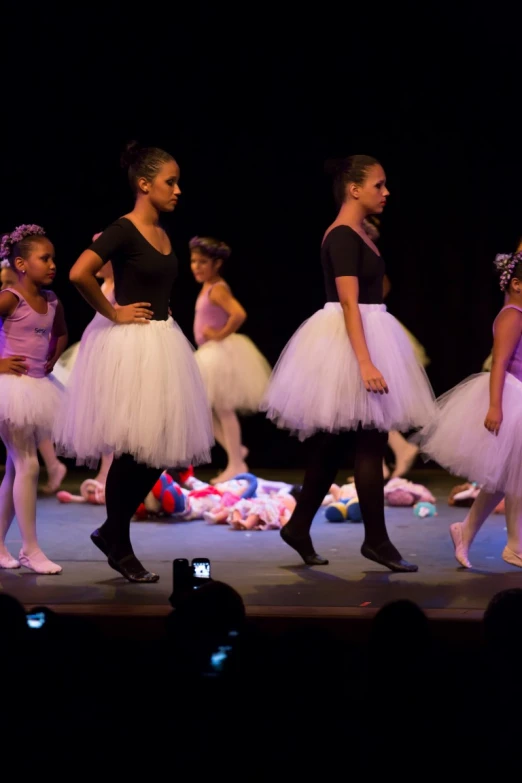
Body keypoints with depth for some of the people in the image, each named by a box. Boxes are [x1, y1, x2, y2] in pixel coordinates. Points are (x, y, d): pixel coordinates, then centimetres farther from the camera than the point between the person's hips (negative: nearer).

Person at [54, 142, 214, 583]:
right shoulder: (124, 230, -13)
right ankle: (119, 546, 12)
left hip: (163, 344, 8)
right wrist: (113, 313, -14)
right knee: (132, 448, -3)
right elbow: (79, 274, -25)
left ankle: (112, 531, 22)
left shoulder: (163, 234, 11)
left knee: (160, 448, 7)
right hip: (129, 346, -8)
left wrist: (164, 315, 11)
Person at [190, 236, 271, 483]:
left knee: (223, 409, -3)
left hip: (221, 355, -10)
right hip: (211, 355, 10)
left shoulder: (217, 289, -16)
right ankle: (235, 450, 21)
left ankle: (236, 464, 5)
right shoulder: (207, 288, 12)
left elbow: (239, 314, -32)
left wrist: (221, 335, -23)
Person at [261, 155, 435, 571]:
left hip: (363, 337, 10)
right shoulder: (343, 236, -15)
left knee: (333, 444, 12)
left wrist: (370, 358, 24)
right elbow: (349, 304, -22)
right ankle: (376, 540, 0)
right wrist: (366, 363, -28)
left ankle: (299, 527, 19)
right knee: (371, 443, -6)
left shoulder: (357, 235, 15)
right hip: (349, 343, -10)